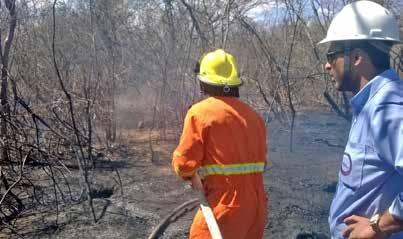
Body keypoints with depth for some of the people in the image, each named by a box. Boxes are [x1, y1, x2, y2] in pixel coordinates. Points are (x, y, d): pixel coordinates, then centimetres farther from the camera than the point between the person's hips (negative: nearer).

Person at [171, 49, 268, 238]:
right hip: (256, 204, 7)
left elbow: (184, 163, -11)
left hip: (225, 206, -7)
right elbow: (260, 159, 14)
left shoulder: (200, 112, -10)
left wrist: (192, 176, 9)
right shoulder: (253, 116, 9)